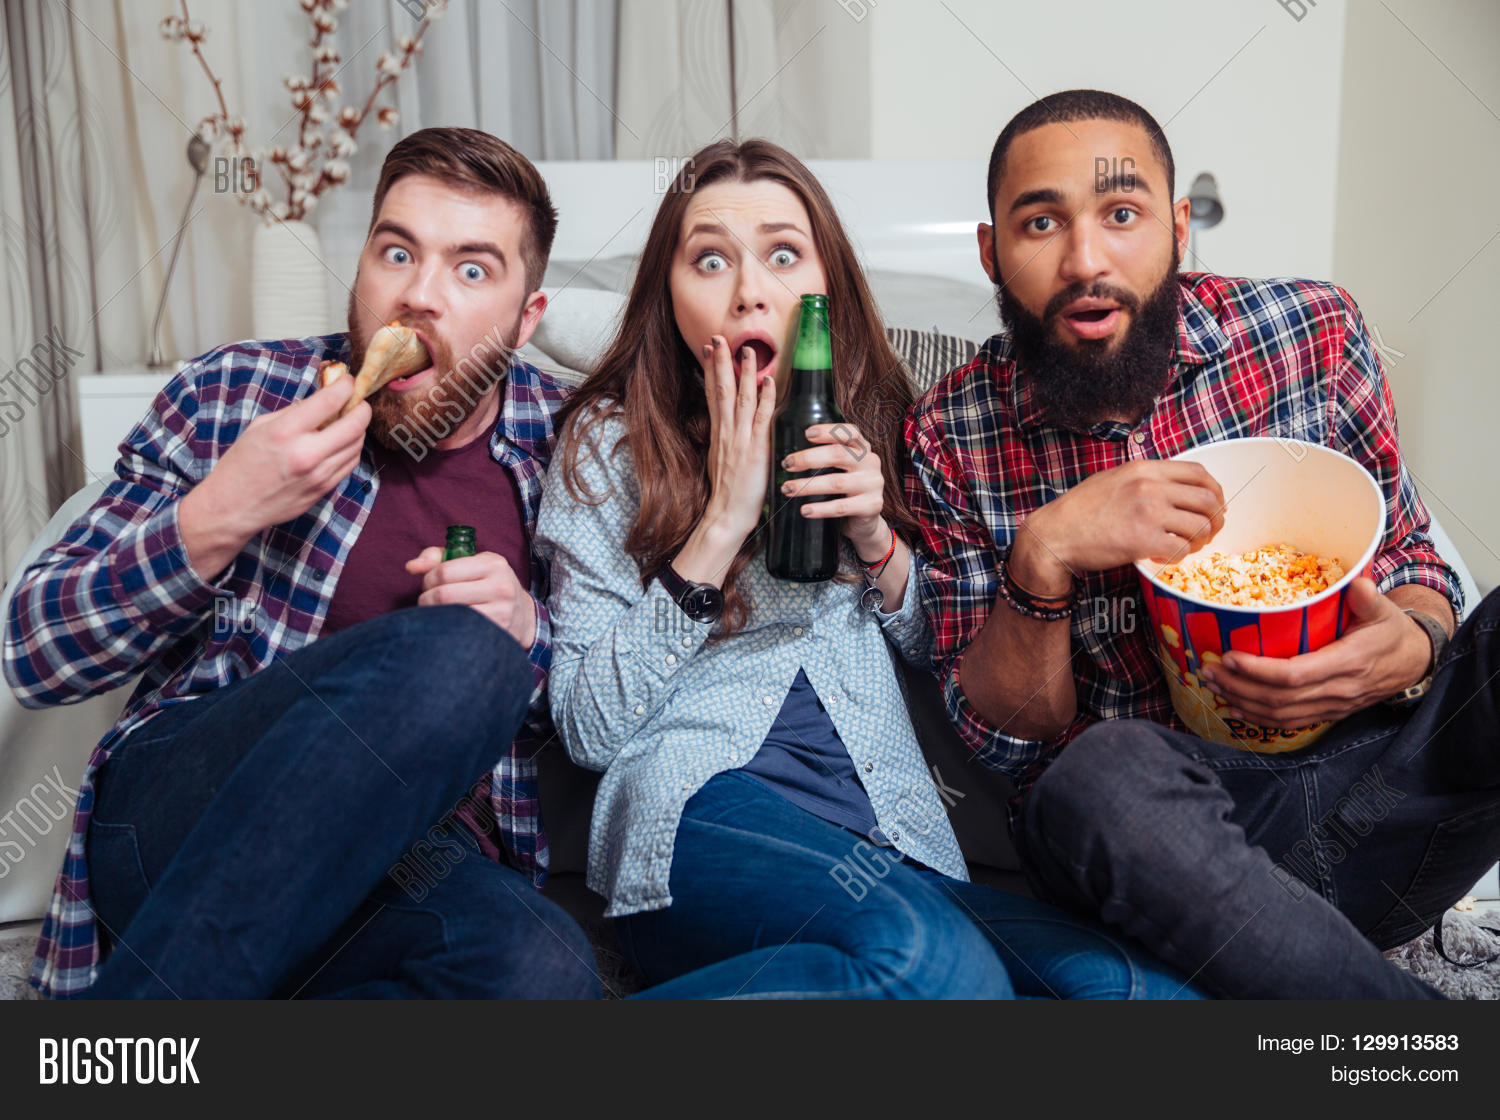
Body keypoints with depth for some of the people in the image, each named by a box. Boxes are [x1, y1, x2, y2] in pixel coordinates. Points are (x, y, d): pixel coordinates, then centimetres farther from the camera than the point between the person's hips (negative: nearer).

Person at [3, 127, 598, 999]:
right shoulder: (232, 394, 4)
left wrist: (526, 632, -9)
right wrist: (214, 518, -13)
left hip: (417, 865, 2)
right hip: (176, 819, -1)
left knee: (542, 968, -34)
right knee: (456, 658, -33)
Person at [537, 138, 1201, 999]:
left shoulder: (872, 423, 14)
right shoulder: (608, 439, 4)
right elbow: (588, 730, -2)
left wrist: (874, 536, -2)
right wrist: (721, 525, -9)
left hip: (891, 835, 5)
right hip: (705, 808, -4)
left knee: (1145, 982, -23)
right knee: (932, 958, -35)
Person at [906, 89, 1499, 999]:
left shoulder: (1313, 333, -1)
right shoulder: (950, 438, -3)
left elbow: (1409, 560, 9)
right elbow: (1003, 733, -2)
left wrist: (1412, 649, -16)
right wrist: (1041, 562, -22)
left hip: (1370, 777, 2)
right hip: (1146, 821, -1)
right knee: (1102, 778, -35)